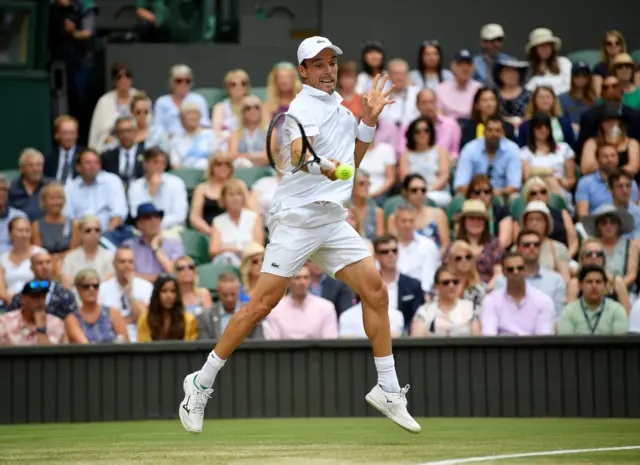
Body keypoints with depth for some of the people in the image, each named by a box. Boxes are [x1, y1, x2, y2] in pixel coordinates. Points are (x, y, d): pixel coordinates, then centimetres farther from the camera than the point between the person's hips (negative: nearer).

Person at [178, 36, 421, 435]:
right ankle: (201, 384, 0)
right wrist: (321, 166, -53)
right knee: (263, 303, -10)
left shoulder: (341, 105, 15)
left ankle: (388, 390, 8)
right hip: (297, 218, -7)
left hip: (334, 220, 8)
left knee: (376, 292, -1)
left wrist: (369, 120, 14)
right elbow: (298, 151, -32)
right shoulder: (304, 107, -11)